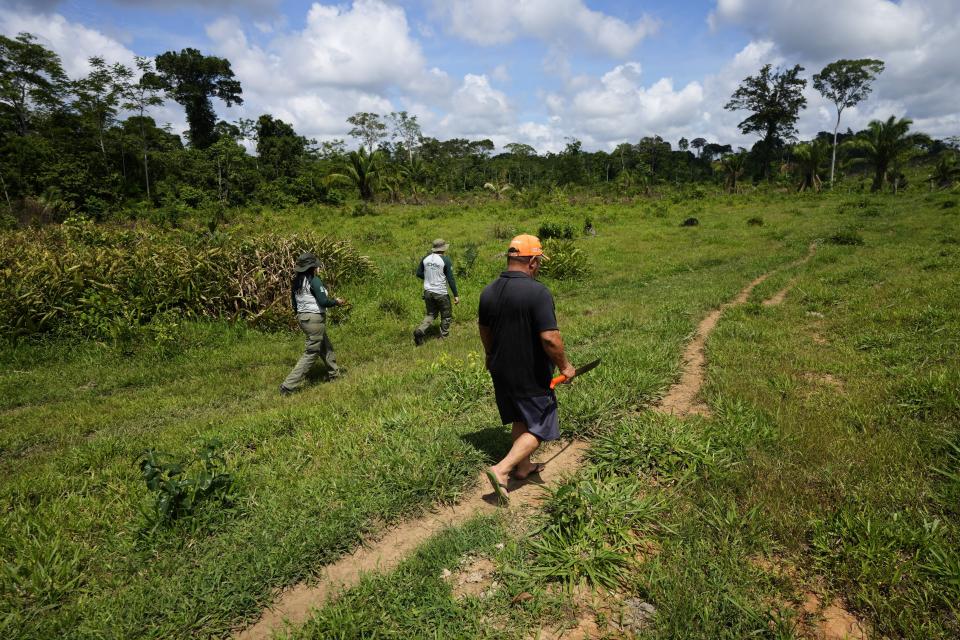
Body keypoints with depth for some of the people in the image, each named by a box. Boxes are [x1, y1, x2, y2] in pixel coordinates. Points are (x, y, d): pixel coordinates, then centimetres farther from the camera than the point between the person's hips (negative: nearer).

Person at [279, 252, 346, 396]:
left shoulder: (296, 282, 7)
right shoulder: (314, 281, -17)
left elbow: (294, 304, 13)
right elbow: (324, 301, -20)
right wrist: (337, 301, -2)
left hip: (302, 318, 9)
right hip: (315, 319, -9)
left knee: (326, 347, 23)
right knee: (311, 353, -2)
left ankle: (334, 373, 37)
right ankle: (288, 386, -4)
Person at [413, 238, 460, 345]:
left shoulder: (426, 258, 0)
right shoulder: (446, 260, -14)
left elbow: (419, 273, 7)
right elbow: (451, 279, -13)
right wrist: (456, 295, -8)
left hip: (428, 291, 5)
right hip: (441, 293, -5)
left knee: (430, 314, 18)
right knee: (446, 316, 14)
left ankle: (420, 330, -4)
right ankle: (444, 337, 21)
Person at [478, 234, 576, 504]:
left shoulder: (488, 291, 0)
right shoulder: (538, 292, -22)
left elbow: (484, 330, 14)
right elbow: (550, 338, -26)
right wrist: (564, 366, -9)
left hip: (501, 371, 7)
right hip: (531, 376, -7)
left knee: (520, 420, 25)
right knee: (539, 427, 8)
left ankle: (522, 467, 39)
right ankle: (501, 469, -4)